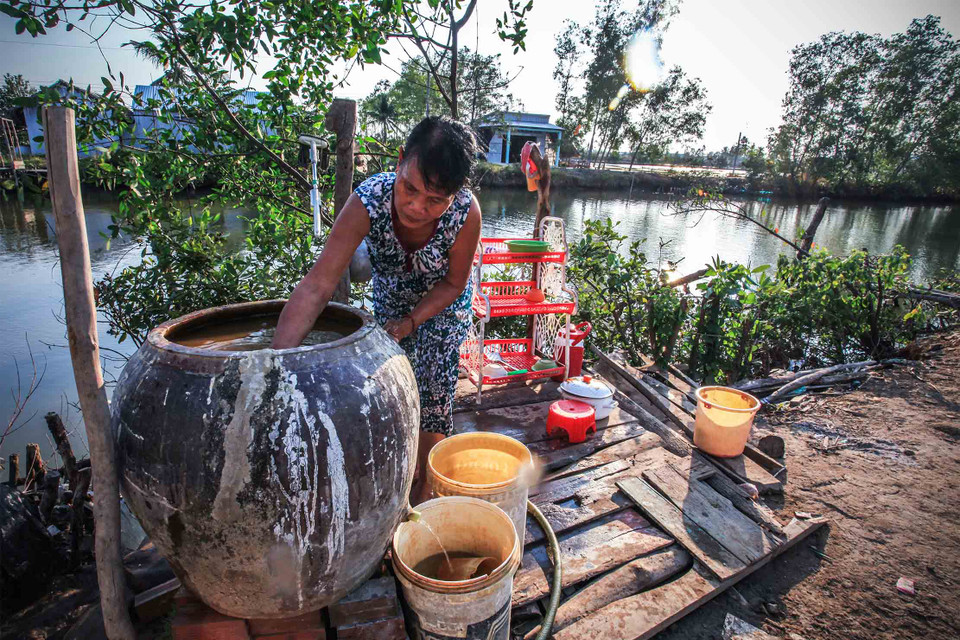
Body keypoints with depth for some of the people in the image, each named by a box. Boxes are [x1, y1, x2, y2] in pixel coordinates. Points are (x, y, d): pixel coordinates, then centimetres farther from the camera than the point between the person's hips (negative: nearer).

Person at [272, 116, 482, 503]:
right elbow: (318, 284, -43)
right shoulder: (369, 199, -37)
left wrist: (411, 321, -28)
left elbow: (453, 283, -18)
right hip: (390, 298, 1)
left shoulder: (466, 212, -36)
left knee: (433, 391, -3)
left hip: (443, 303, -1)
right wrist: (277, 357, -51)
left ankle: (424, 490, 19)